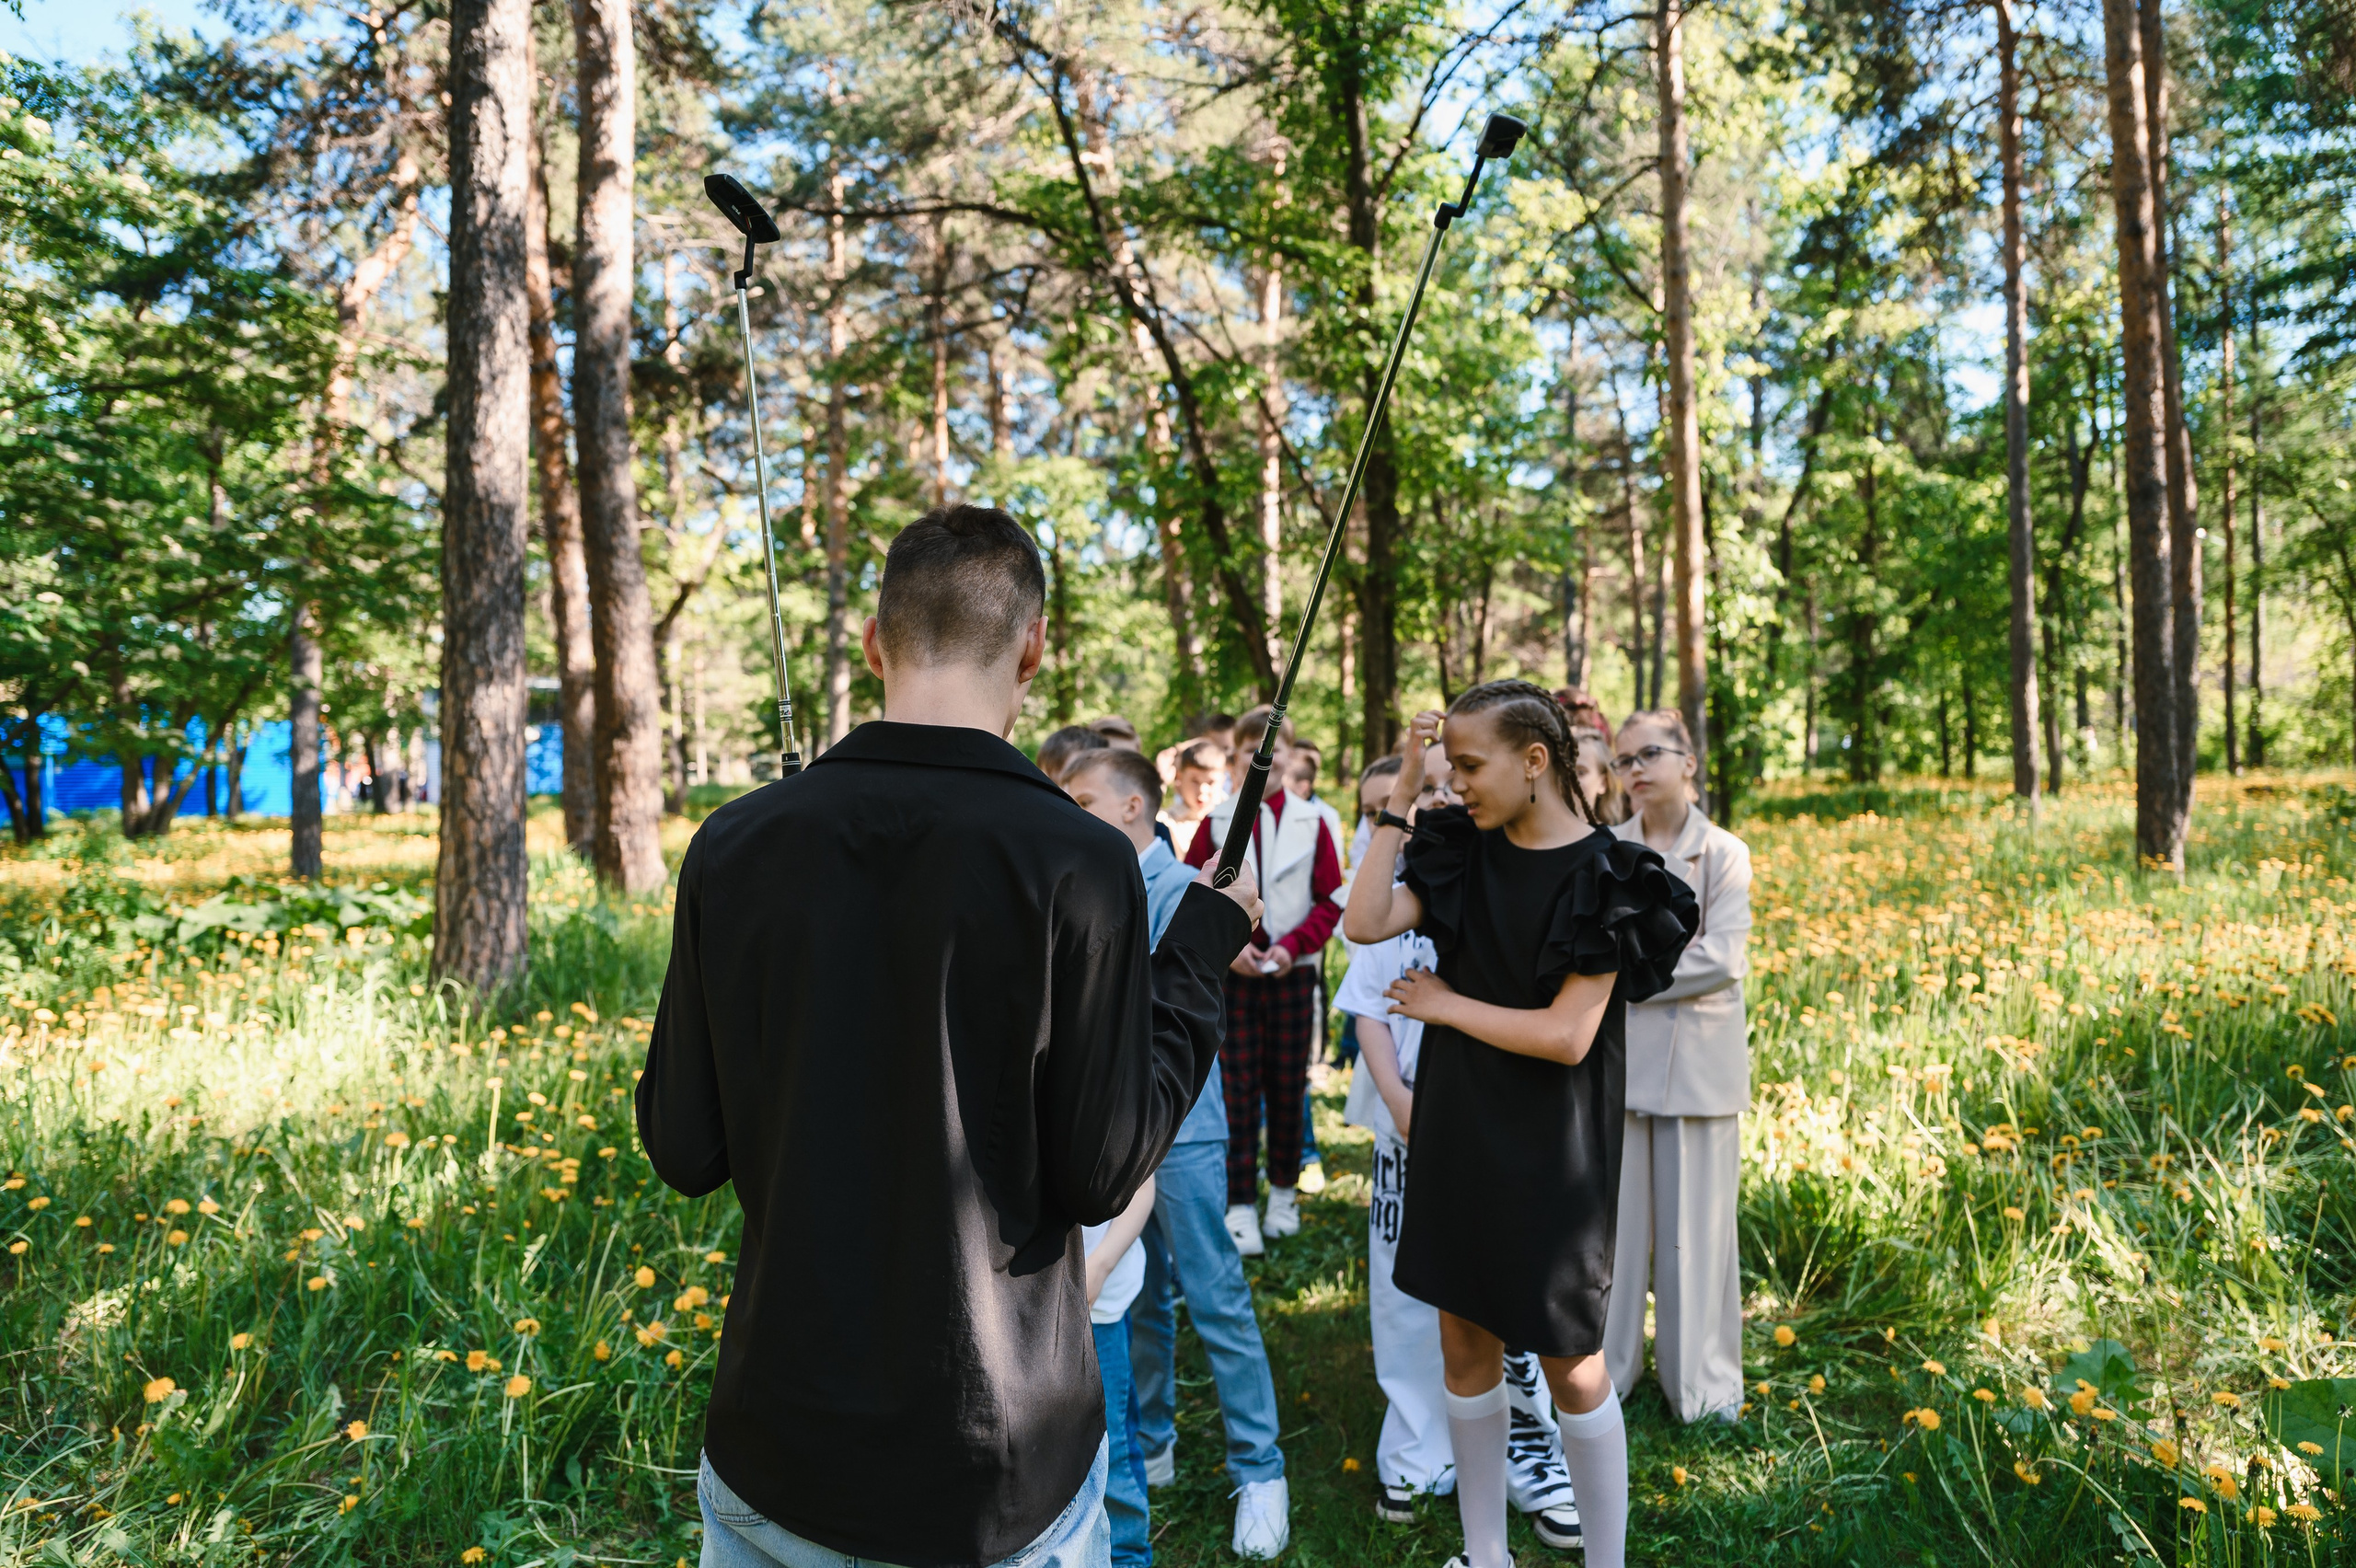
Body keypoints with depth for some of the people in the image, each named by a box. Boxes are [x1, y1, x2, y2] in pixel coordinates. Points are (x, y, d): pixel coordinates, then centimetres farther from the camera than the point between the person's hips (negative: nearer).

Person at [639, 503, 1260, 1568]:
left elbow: (683, 1151, -3)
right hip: (1004, 1465, -2)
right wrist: (1202, 944, -3)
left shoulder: (734, 846, -9)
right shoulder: (1077, 862, -18)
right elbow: (1103, 1172, -13)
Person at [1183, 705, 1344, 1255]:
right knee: (1238, 1086, 1)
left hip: (1292, 970, 1)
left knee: (1288, 1085, 9)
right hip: (1232, 972, 0)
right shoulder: (1216, 823, 1)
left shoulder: (1311, 822, 1)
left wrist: (1293, 945, -11)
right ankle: (1240, 1204, 9)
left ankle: (1284, 1190, 26)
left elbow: (1332, 899, 1)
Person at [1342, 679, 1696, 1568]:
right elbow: (1365, 923, -12)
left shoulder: (1603, 877, -14)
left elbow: (1567, 1035, -20)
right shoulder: (1465, 853, 1)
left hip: (1549, 1150, -5)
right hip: (1456, 1130, 6)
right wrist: (1400, 796, -12)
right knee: (1464, 1345, 15)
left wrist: (1443, 1004, -11)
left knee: (1569, 1361, 8)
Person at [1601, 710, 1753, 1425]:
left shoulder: (1725, 855, -1)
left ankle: (1701, 1379, 24)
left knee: (1695, 1223, 7)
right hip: (1616, 1056, 1)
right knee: (1613, 1218, 7)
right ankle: (1603, 1370, 22)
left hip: (1699, 1063, -1)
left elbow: (1722, 960, -10)